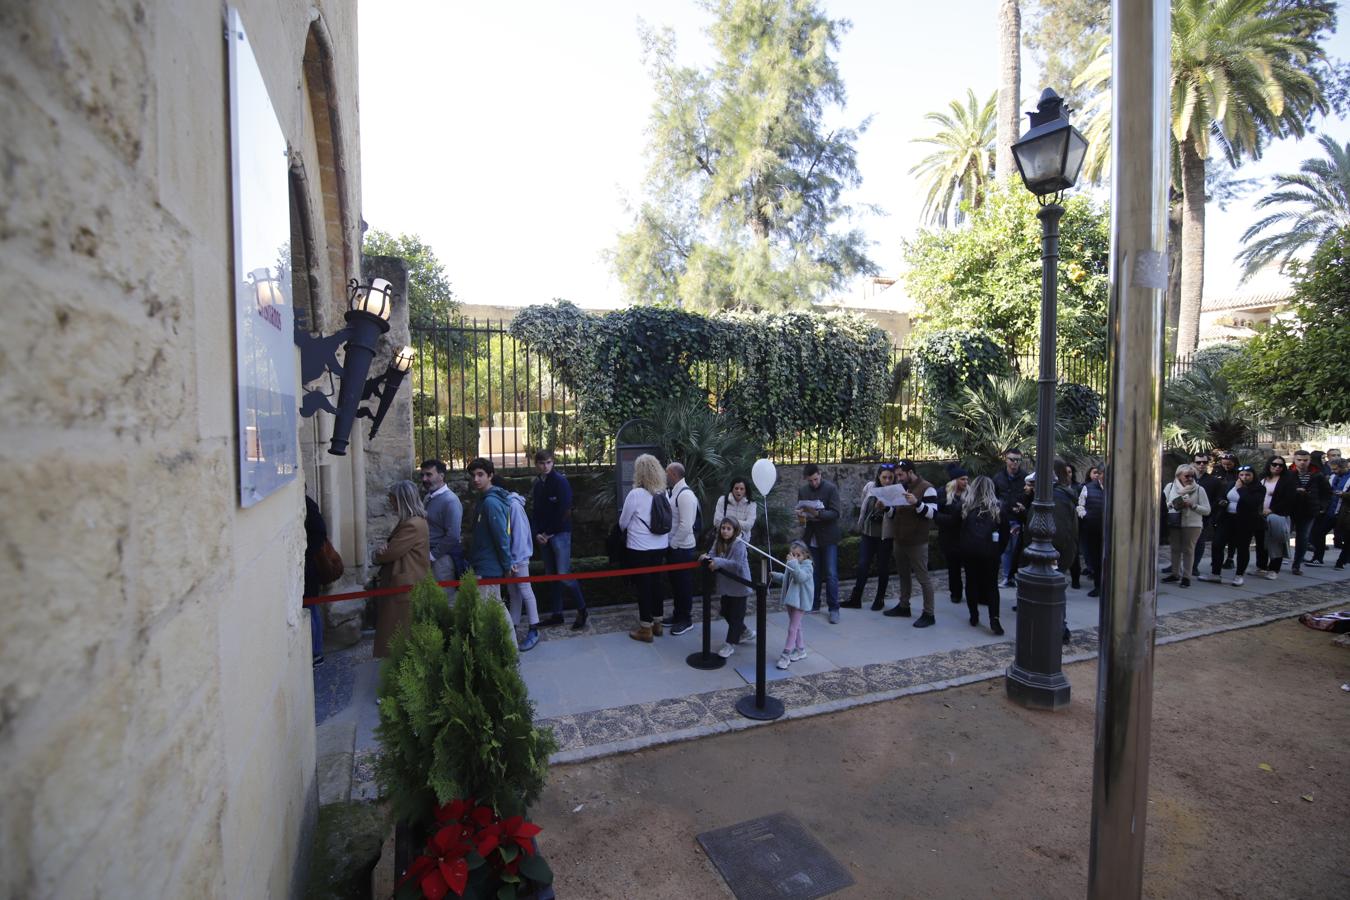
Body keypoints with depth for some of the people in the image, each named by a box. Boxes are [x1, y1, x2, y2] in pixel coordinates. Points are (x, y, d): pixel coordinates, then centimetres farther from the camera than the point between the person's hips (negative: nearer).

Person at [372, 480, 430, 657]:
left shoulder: (413, 525, -21)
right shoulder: (410, 521, 12)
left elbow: (391, 553, -20)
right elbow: (393, 547, 14)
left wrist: (379, 553, 2)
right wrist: (383, 547, -8)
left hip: (406, 587, -10)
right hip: (404, 584, 10)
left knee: (399, 634, 0)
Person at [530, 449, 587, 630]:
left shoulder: (560, 481, -9)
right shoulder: (537, 484, 12)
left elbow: (563, 511, -15)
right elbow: (535, 511, 11)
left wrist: (549, 533, -11)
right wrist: (536, 533, -4)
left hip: (560, 534, -7)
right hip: (544, 536, 7)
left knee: (564, 574, -10)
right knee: (551, 575, 11)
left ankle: (581, 609, 7)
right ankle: (557, 614, 20)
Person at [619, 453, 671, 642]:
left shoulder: (635, 494, -16)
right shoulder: (663, 494, 1)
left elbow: (622, 522, -4)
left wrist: (629, 531, 17)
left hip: (640, 548, -6)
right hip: (660, 546, 6)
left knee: (643, 585, 4)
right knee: (656, 582, 16)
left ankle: (646, 629, 13)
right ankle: (657, 623, 28)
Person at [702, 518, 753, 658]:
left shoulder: (739, 544, -21)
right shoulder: (718, 541, 0)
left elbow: (737, 565, -29)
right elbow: (713, 554, -6)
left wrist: (719, 562, -36)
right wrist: (707, 557, -28)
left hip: (739, 586, -7)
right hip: (726, 585, 7)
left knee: (736, 615, 4)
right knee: (726, 612, 19)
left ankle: (730, 644, 15)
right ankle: (743, 632, 41)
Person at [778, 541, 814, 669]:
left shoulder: (807, 566, -16)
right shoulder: (792, 565, 7)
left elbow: (801, 578, -37)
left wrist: (793, 563, -43)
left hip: (800, 602, -8)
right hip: (790, 600, 8)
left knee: (792, 628, -6)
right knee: (796, 627, 19)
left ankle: (786, 655, -1)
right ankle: (800, 650, 33)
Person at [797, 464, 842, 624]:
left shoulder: (831, 488, -9)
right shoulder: (802, 490, 4)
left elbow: (835, 513, -15)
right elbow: (800, 510, 13)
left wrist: (818, 513, -31)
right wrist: (800, 515, -10)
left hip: (828, 537, -4)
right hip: (811, 537, 4)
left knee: (831, 574, -4)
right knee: (812, 573, 11)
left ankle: (834, 609, 4)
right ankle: (814, 604, 23)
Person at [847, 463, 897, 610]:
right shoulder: (869, 487, -3)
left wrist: (887, 508, -30)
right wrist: (860, 525, 18)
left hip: (885, 535, -2)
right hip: (868, 533, 2)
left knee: (883, 567, 10)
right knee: (862, 565, 3)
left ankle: (880, 599, 25)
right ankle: (855, 599, 11)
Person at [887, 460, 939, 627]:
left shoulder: (927, 488, -11)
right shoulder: (901, 487, 13)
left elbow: (932, 513, -20)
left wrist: (917, 503, -34)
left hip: (917, 543, -8)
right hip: (900, 540, 8)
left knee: (922, 577, -1)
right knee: (904, 574, 17)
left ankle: (929, 614, 7)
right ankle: (903, 606, 29)